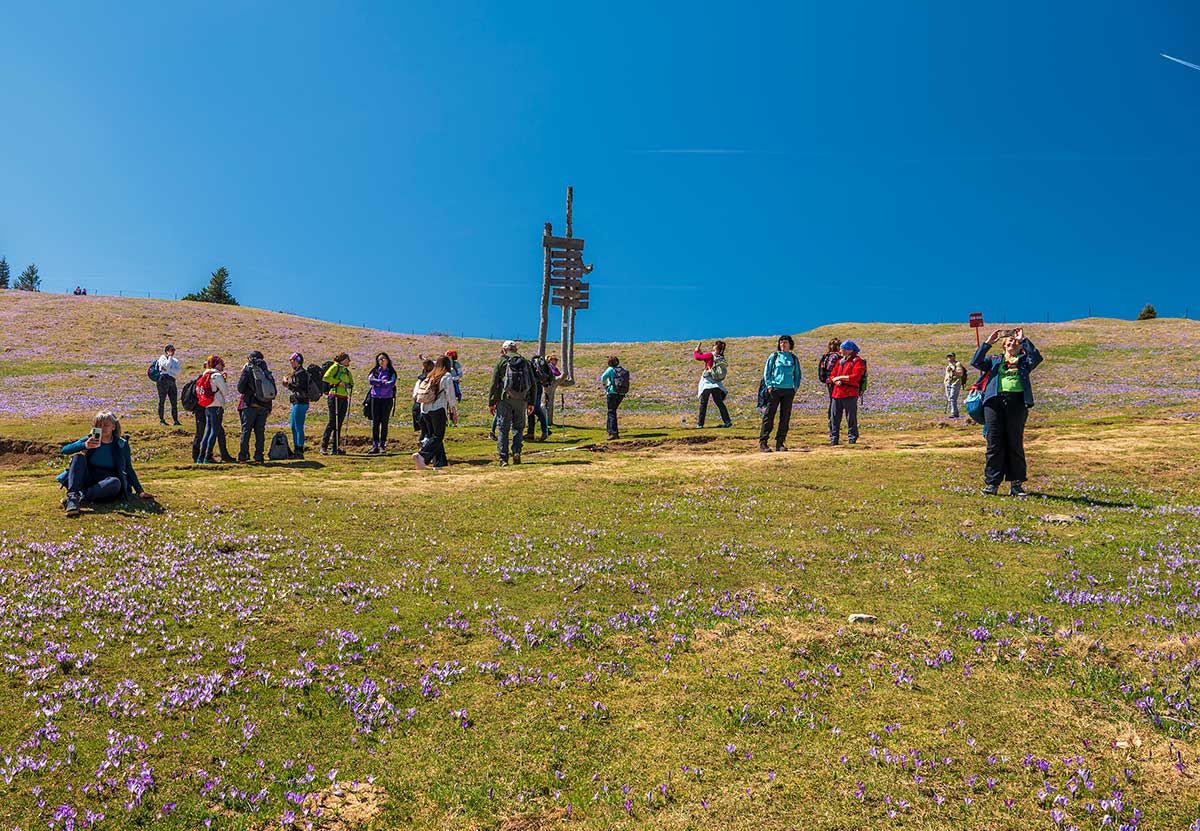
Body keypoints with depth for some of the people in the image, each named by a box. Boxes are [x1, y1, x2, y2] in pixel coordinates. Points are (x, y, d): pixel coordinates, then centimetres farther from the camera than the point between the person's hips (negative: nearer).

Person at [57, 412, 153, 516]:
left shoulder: (122, 444, 3)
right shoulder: (90, 440, 5)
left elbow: (129, 470, 8)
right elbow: (65, 450, -7)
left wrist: (140, 491, 0)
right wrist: (84, 446, -26)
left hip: (104, 486, -1)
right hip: (86, 482, 1)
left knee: (115, 482, -34)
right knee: (78, 456, -21)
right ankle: (72, 495, -39)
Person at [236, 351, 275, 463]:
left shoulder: (248, 369, -4)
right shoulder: (267, 372, 7)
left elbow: (240, 387, -10)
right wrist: (269, 407, 13)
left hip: (250, 405, -3)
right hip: (264, 406, 3)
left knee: (246, 431, 5)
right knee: (260, 432, 7)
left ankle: (243, 457, 4)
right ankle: (259, 457, 5)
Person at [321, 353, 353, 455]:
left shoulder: (346, 370, 19)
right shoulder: (335, 367, -2)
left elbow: (351, 382, 32)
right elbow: (326, 377, -15)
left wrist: (349, 386, 10)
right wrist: (338, 382, -15)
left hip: (344, 398, 7)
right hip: (335, 397, -7)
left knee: (339, 423, 6)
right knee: (333, 422, -9)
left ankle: (335, 448, 8)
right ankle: (323, 447, -4)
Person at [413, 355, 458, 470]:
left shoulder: (430, 376, 15)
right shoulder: (447, 376, -2)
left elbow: (419, 393, 16)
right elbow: (450, 394, -8)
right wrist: (454, 410, -1)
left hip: (424, 409, 6)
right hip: (438, 409, -6)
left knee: (433, 435, 14)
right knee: (438, 436, -5)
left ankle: (439, 462, 14)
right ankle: (421, 455, -25)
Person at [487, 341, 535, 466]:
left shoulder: (501, 362, 1)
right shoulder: (525, 362, 11)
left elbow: (494, 384, -2)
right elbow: (533, 384, 11)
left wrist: (491, 403, 3)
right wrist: (531, 403, 16)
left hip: (505, 400, -2)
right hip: (522, 400, 3)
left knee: (503, 429, 3)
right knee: (518, 427, 14)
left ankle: (503, 458, 0)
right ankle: (517, 452, -1)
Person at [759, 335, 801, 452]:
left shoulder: (794, 358, 13)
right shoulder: (773, 356, 6)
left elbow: (797, 374, 19)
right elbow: (766, 372, 5)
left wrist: (796, 387, 7)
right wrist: (769, 385, -6)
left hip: (789, 391, 3)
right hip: (775, 389, -3)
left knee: (785, 417, 3)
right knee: (769, 416, -6)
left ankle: (780, 443, 10)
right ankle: (763, 442, -4)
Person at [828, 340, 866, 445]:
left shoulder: (857, 361, -2)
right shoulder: (840, 361, 20)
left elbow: (855, 377, -15)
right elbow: (832, 375, 16)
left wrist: (841, 377, -10)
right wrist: (836, 381, -6)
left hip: (850, 394, -7)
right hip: (837, 393, 7)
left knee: (851, 418, -3)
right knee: (834, 418, 6)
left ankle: (852, 439, 3)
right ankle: (833, 440, 12)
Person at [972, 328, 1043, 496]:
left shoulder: (1024, 361, 18)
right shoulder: (994, 360, 22)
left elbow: (1037, 357, -3)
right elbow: (976, 362, 7)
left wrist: (1024, 340, 2)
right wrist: (987, 343, 4)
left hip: (1017, 401, -1)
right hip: (994, 401, 1)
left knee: (1015, 443, 0)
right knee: (994, 443, -2)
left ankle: (1016, 484, 6)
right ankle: (992, 482, 1)